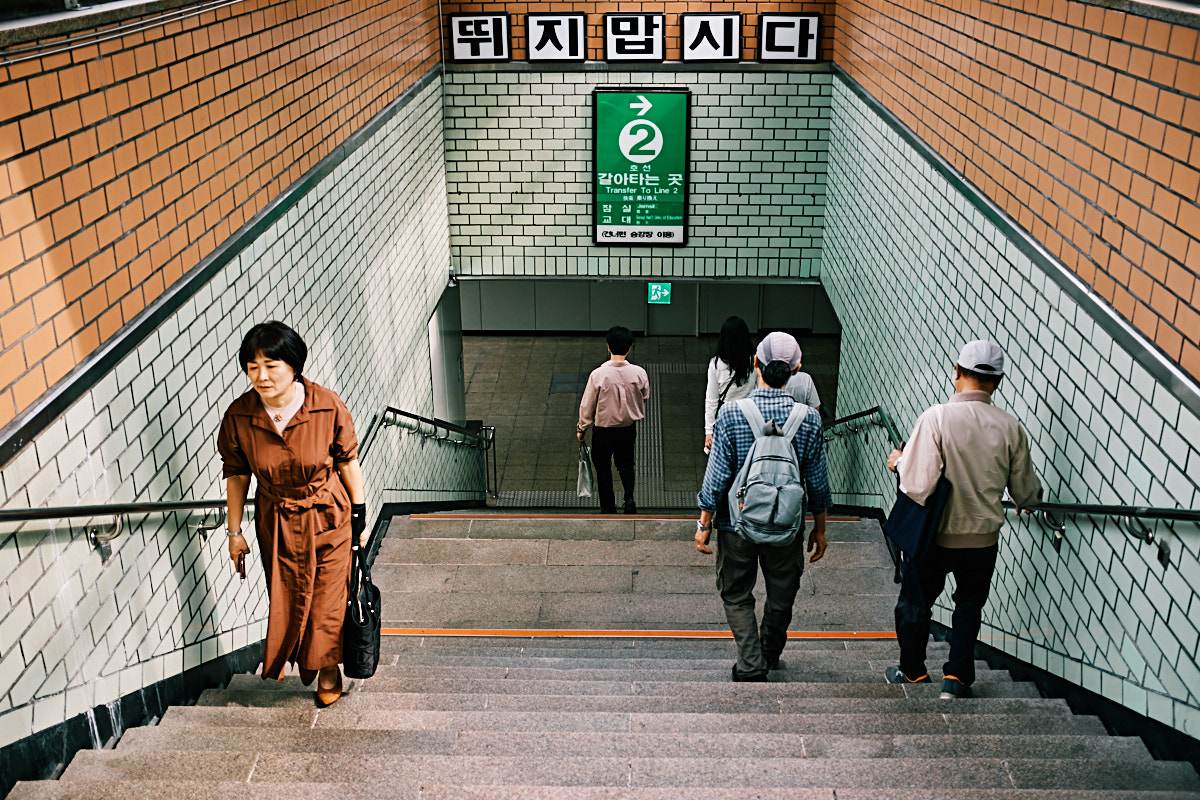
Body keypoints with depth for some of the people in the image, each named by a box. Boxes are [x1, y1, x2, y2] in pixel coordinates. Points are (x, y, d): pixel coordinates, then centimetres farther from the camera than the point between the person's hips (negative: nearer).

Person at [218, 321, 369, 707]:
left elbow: (348, 461, -8)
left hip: (328, 517, -1)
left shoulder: (329, 407, -22)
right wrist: (235, 531, 3)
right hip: (276, 523, 2)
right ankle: (300, 657, 44)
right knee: (285, 598, 14)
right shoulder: (238, 416, -17)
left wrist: (359, 516, -1)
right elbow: (236, 474, -3)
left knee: (328, 598, 10)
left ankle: (328, 668, 37)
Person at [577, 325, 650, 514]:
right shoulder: (639, 373, -17)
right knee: (625, 464, 25)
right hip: (629, 428, 2)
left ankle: (608, 507, 27)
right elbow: (645, 397, 2)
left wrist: (581, 428, 3)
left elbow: (587, 406, -12)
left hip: (604, 430, -2)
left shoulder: (598, 375, -23)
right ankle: (629, 498, 5)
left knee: (603, 467, 18)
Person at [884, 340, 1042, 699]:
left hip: (936, 536, -2)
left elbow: (917, 485, -26)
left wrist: (899, 462, -6)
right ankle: (957, 678, 22)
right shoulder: (1010, 428, -9)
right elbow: (1026, 493, 3)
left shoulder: (937, 418, -21)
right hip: (984, 538, 2)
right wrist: (1034, 498, 26)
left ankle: (912, 673, 33)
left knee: (915, 603, 19)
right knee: (969, 605, 24)